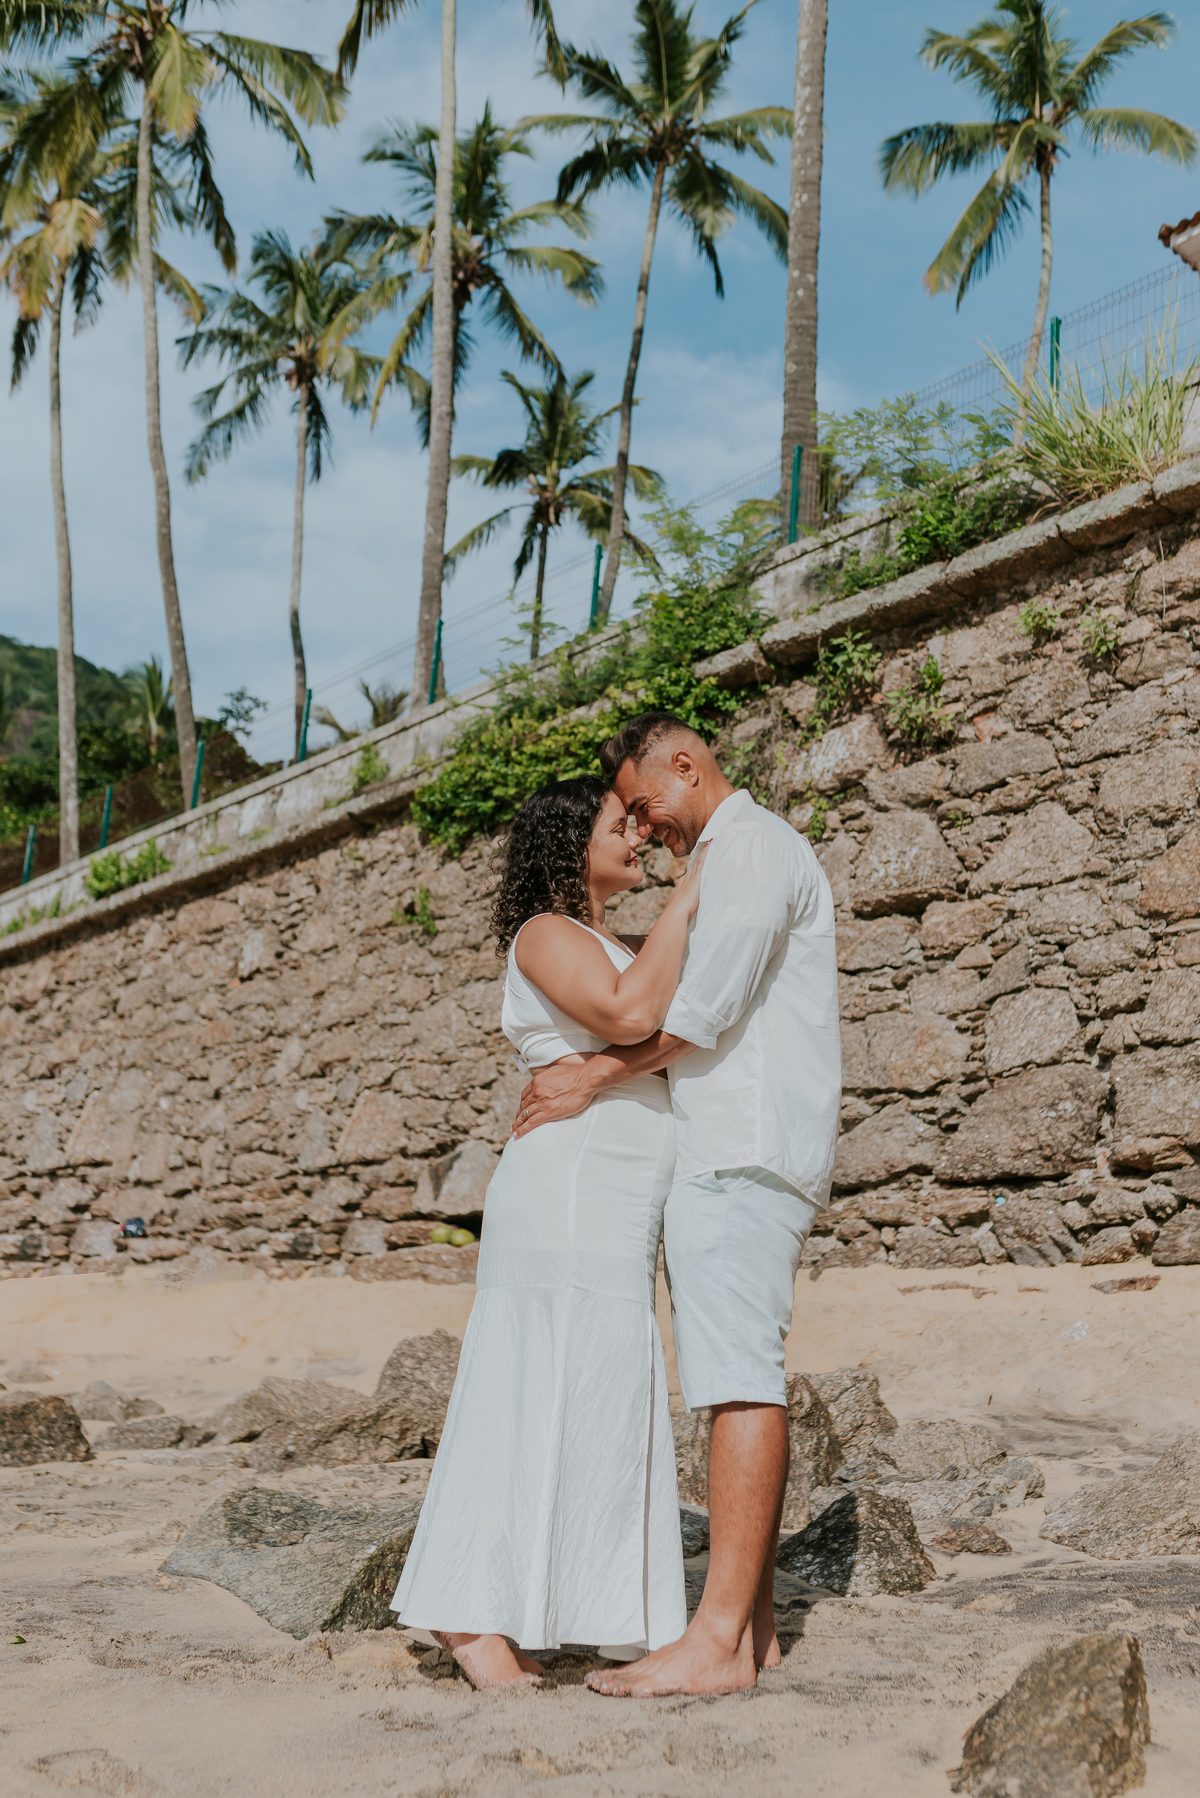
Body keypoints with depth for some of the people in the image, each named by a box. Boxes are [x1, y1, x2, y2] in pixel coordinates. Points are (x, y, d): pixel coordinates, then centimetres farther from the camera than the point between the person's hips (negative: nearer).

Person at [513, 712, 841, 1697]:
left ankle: (720, 1641, -14)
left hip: (745, 1154, -11)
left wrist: (596, 1076, -11)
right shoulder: (731, 860, 27)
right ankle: (752, 1624, 12)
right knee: (742, 1381, 8)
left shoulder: (753, 844, -6)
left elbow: (708, 1004, -17)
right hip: (735, 1159, 11)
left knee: (740, 1381, -13)